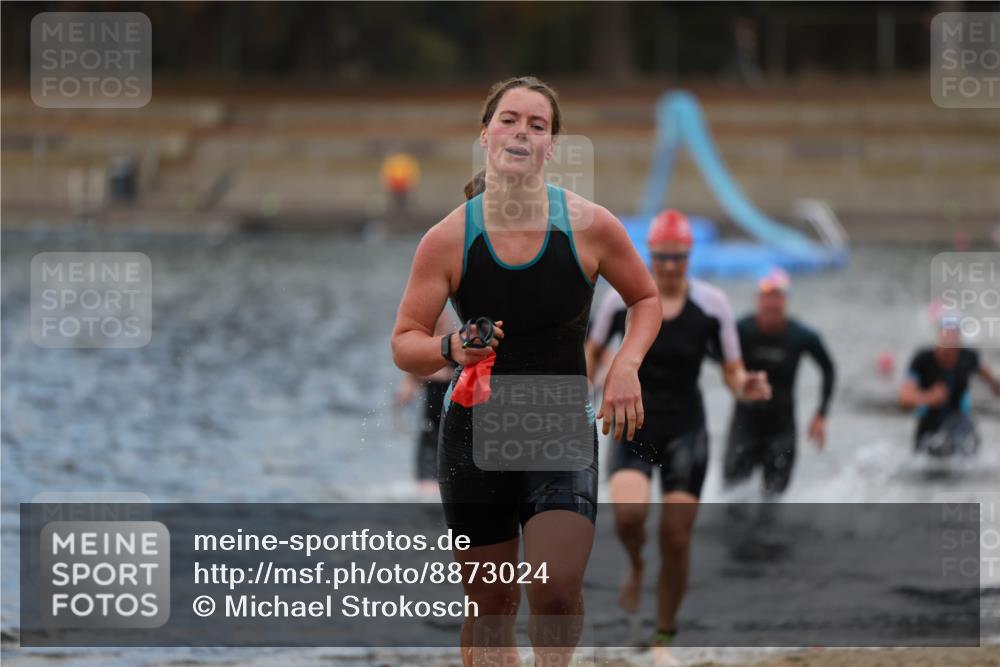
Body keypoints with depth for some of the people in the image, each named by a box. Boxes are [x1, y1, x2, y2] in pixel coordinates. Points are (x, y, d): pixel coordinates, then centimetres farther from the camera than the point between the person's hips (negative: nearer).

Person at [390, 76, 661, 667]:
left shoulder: (590, 227, -7)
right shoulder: (448, 239, -8)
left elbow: (647, 298, 11)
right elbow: (404, 344, -3)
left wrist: (627, 365, -7)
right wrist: (451, 350, -24)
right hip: (475, 433, 1)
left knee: (556, 590, -20)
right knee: (491, 606, 6)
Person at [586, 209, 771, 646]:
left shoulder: (712, 305, -4)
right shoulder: (622, 298, -3)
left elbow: (733, 373, 1)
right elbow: (593, 352, 12)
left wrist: (746, 387, -22)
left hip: (685, 430, 0)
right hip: (633, 426, 0)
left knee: (676, 540, -4)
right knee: (628, 513, -26)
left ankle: (664, 636, 13)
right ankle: (635, 569, 9)